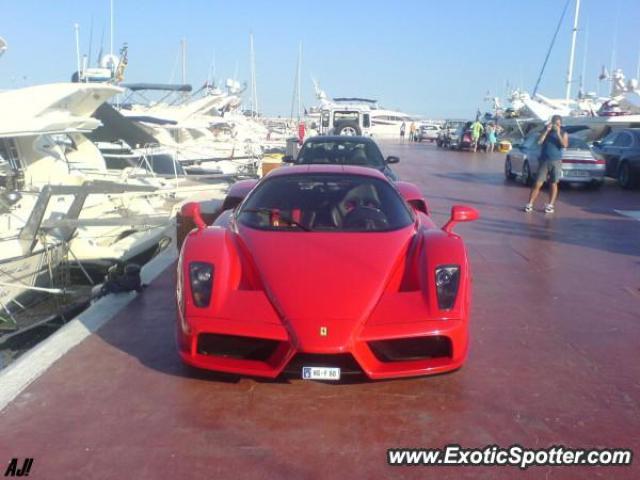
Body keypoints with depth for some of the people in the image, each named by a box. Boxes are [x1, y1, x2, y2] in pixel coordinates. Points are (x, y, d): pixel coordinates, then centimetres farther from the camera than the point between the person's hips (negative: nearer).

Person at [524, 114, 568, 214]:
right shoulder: (546, 130, 8)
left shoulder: (563, 133, 5)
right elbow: (539, 141, -7)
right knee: (537, 184, -4)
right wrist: (547, 130, -12)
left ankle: (550, 205, 9)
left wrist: (558, 134, -17)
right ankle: (529, 204, -1)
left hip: (556, 162, 0)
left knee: (553, 184, 3)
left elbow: (565, 145, -12)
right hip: (544, 161, 0)